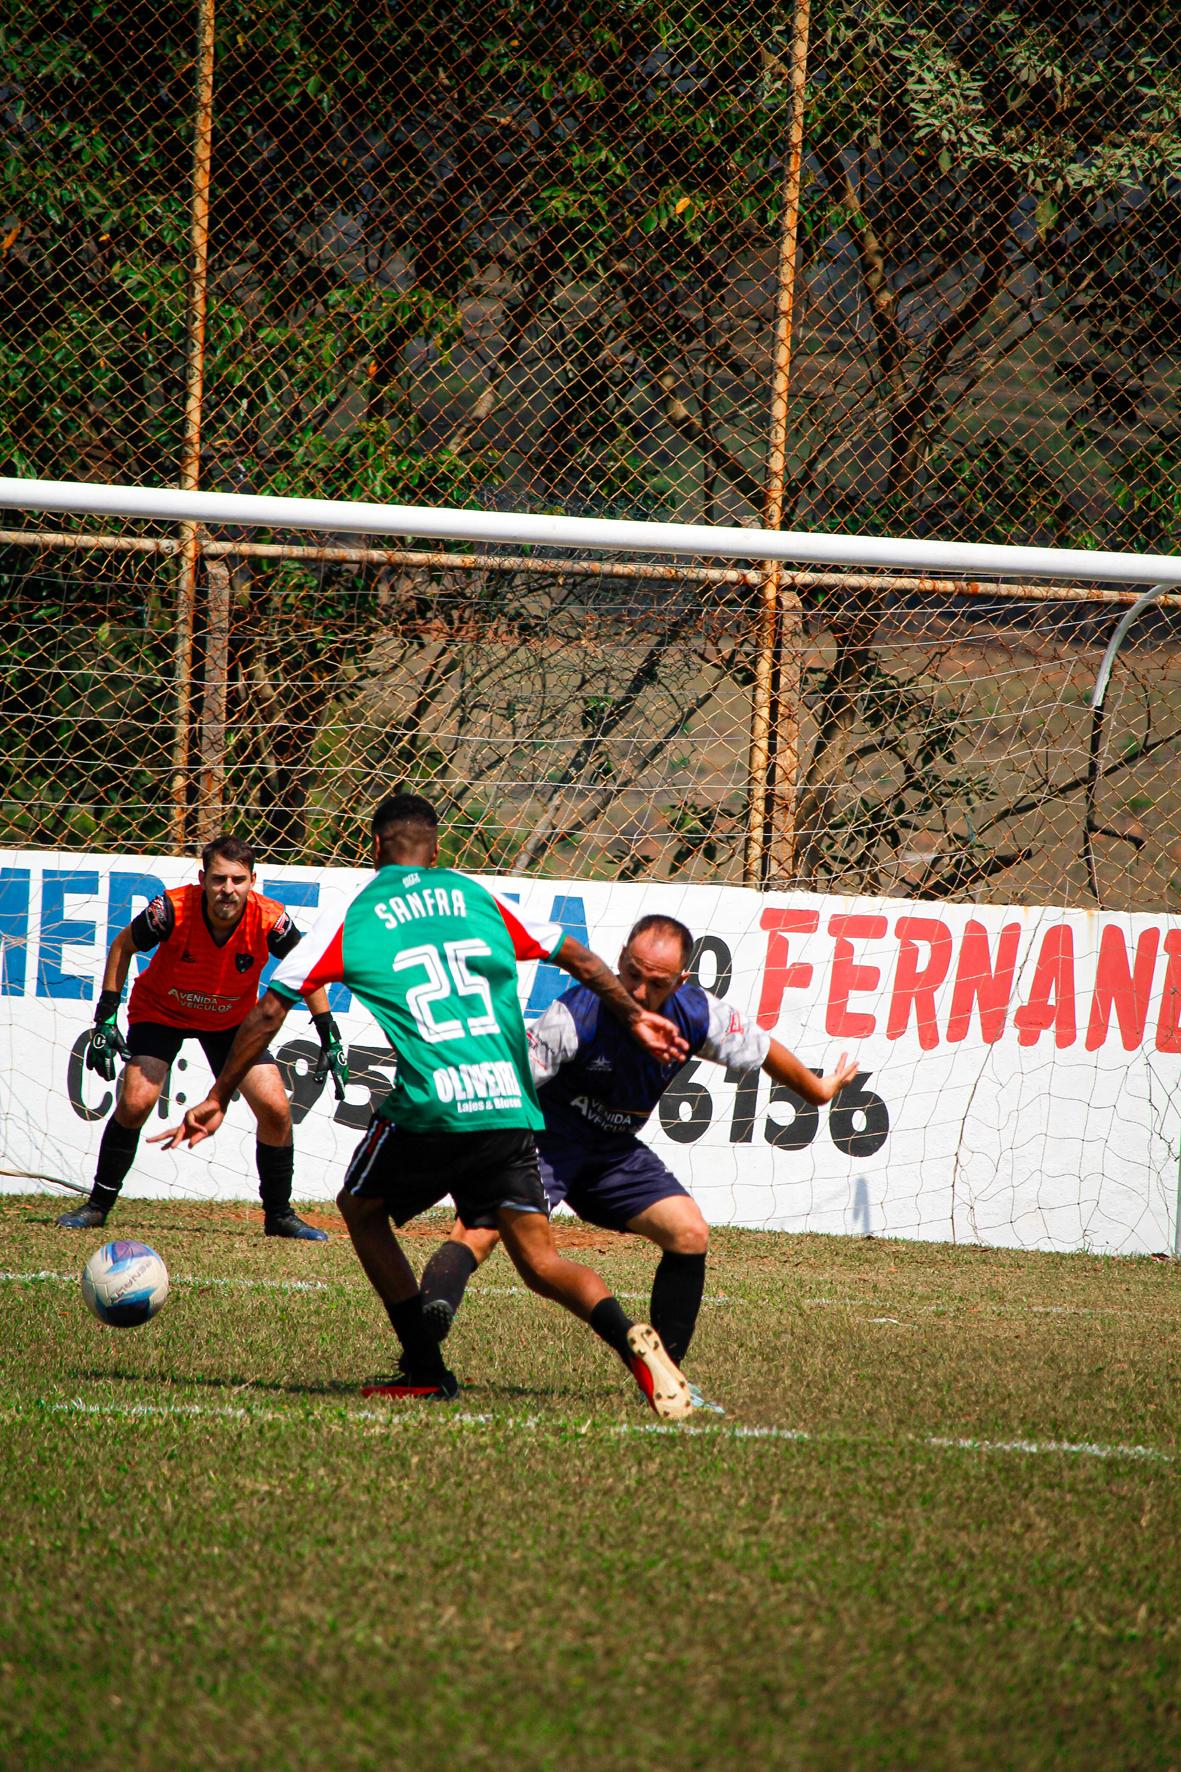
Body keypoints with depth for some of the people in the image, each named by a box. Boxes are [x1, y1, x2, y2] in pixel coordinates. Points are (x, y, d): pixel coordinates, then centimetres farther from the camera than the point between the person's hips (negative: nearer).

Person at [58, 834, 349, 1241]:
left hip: (232, 1019, 2)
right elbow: (122, 946, -11)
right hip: (161, 1009, -2)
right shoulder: (173, 910, -32)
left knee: (275, 1109, -10)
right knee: (135, 1101, -19)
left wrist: (329, 1039, -10)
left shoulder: (269, 920, -28)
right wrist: (105, 1019, -14)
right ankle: (98, 1205, -1)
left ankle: (280, 1215, 10)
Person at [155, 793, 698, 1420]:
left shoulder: (351, 920, 9)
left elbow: (270, 1010, 7)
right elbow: (578, 958, 22)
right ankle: (629, 1339, -24)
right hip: (509, 1109, 3)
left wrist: (217, 1098, 15)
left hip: (429, 1110, -3)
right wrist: (635, 1016, 37)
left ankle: (425, 1368, 16)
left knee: (361, 1209, 24)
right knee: (541, 1261, 5)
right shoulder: (478, 899, 18)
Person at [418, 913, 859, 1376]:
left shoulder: (698, 1017, -13)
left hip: (614, 1151, 6)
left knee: (690, 1235, -3)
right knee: (481, 1226, -29)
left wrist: (818, 1091, 23)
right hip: (546, 1140, -6)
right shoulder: (576, 1016, -28)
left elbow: (763, 1051, 7)